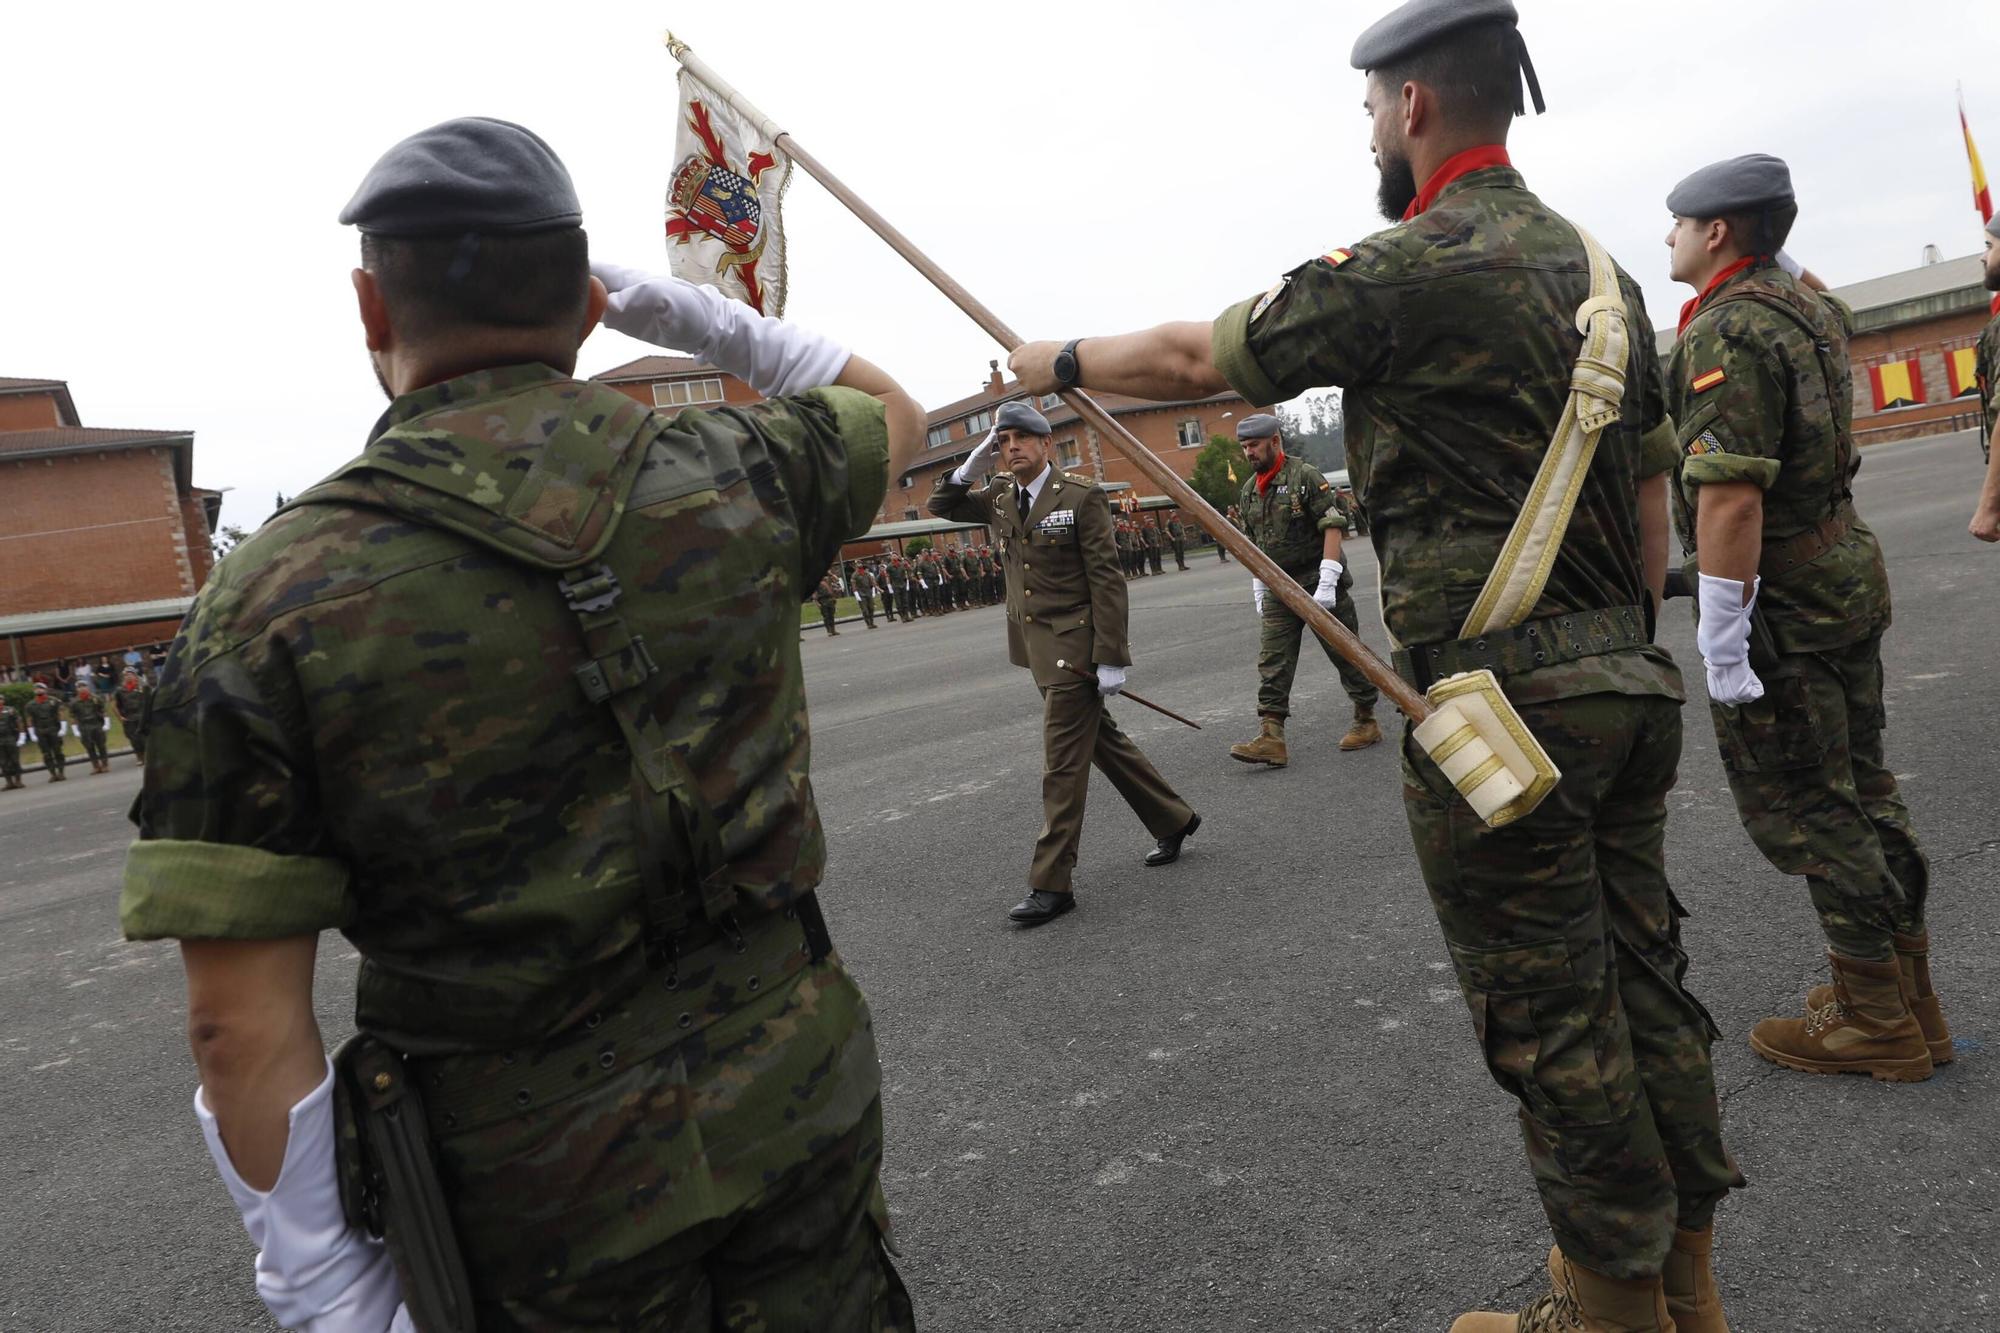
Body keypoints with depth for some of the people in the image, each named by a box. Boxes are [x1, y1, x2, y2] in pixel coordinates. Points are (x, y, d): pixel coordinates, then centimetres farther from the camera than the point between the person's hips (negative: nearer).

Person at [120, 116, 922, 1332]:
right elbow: (893, 412, 14)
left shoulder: (274, 603, -14)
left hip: (552, 1200, -1)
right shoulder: (727, 478, -9)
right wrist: (696, 316, 8)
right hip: (794, 1096, 2)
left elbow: (244, 1021, -13)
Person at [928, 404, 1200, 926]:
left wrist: (1110, 659, -18)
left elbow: (1106, 580, -14)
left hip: (1074, 645, -8)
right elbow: (941, 506, 18)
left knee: (1063, 764, -5)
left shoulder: (1081, 495, -12)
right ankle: (1173, 820, 35)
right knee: (1103, 741, 18)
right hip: (1036, 646, 8)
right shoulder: (999, 496, 8)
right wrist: (972, 465, -1)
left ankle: (1052, 884, 2)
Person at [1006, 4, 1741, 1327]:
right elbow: (1653, 495, 17)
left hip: (1501, 707, -9)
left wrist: (1060, 363, 12)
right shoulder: (1603, 267, 15)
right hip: (1631, 690, 9)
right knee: (1644, 980, 16)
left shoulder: (1411, 269, -12)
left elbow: (1195, 360, -5)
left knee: (1551, 1020, 4)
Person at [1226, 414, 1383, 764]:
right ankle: (1271, 738, -8)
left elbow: (1333, 526, -15)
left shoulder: (1305, 476, -10)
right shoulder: (1249, 490, 11)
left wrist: (1327, 583, -20)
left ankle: (1367, 721, 21)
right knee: (1272, 665, -4)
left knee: (1345, 654, 5)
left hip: (1317, 582, -6)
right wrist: (1259, 590, 16)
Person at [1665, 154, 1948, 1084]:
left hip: (1779, 594, -10)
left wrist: (1722, 646, -25)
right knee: (1860, 789, 16)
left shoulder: (1726, 332, -20)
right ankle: (1906, 993, 28)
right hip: (1847, 567, 10)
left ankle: (1877, 1022, 12)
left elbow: (1730, 496, -27)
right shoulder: (1806, 302, 9)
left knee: (1800, 809, 1)